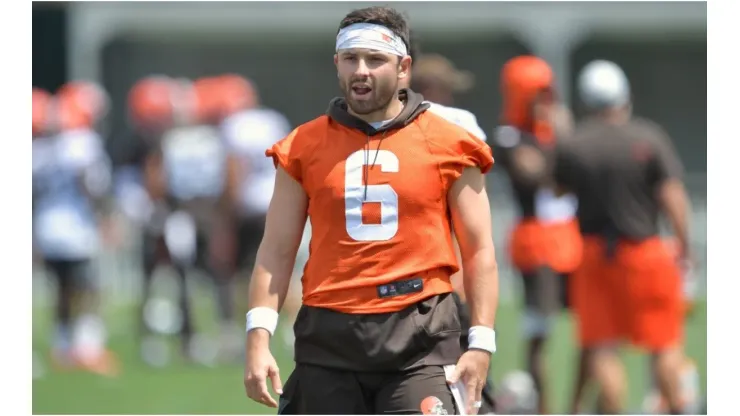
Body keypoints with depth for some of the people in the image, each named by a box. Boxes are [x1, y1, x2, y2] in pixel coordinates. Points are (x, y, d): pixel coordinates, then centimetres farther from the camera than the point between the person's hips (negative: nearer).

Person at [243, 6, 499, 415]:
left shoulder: (447, 146, 4)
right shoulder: (305, 147, 9)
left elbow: (479, 252, 6)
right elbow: (276, 251, 9)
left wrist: (481, 344, -3)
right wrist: (258, 337, -2)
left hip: (419, 337, -2)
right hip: (329, 336, 2)